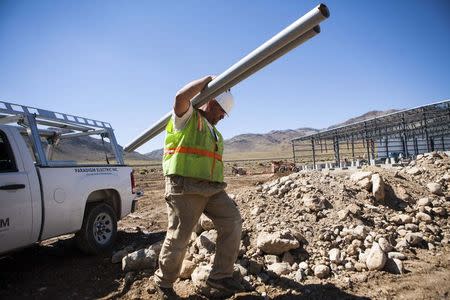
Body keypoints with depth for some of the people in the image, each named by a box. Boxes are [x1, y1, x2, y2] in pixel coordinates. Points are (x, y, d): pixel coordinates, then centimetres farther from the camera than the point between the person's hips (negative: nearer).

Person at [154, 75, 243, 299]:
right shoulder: (187, 116, 1)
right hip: (185, 187, -8)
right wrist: (207, 80, -8)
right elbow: (181, 97, -22)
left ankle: (220, 276, 8)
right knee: (179, 237, -2)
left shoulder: (214, 131, 26)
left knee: (232, 222, -4)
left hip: (213, 188, 8)